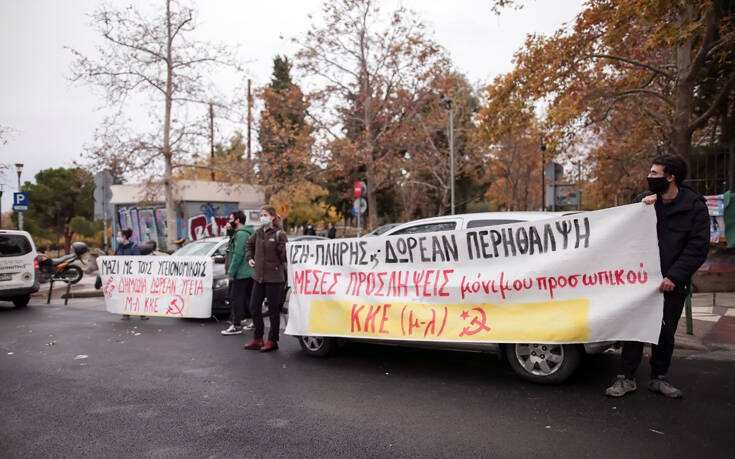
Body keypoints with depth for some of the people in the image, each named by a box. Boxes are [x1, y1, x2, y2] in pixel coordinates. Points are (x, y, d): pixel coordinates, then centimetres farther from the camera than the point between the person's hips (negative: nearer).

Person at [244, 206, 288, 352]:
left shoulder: (279, 234, -9)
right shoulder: (259, 232, 7)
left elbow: (284, 256, -12)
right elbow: (250, 244, 28)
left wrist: (282, 245, -28)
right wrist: (250, 257, 16)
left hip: (274, 278, -6)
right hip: (259, 276, 7)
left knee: (273, 310, 3)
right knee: (254, 307, 11)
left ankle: (272, 341, 17)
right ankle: (258, 339, 25)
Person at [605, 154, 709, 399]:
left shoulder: (694, 206, -3)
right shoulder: (644, 200, 4)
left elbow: (698, 247, -6)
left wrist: (674, 276, -14)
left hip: (673, 283, -1)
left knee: (666, 333, 11)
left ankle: (658, 378, 27)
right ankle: (627, 378, 11)